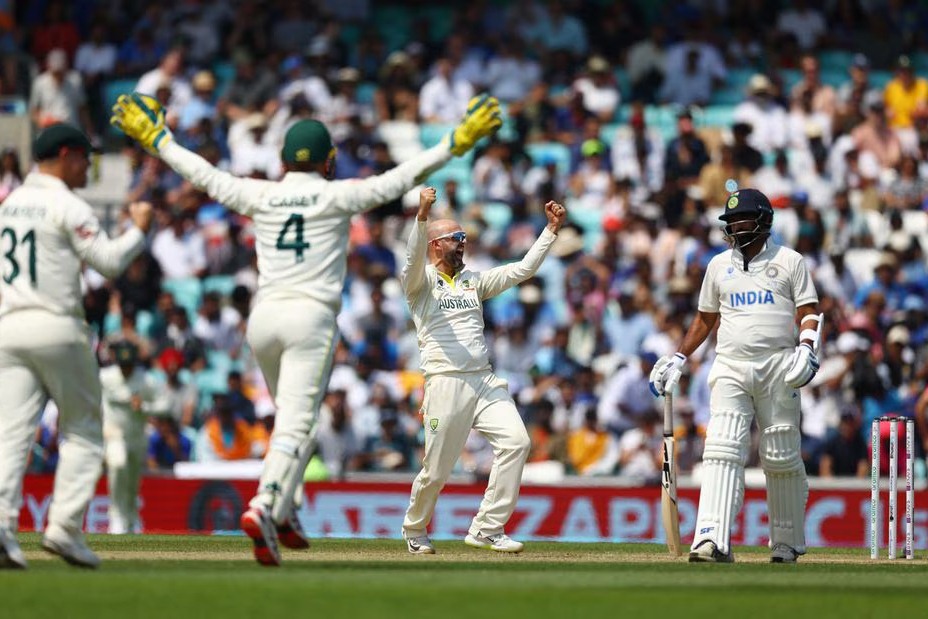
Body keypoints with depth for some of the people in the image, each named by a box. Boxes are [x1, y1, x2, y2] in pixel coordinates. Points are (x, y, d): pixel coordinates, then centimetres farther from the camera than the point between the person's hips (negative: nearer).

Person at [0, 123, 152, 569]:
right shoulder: (69, 207, -7)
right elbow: (110, 261, -10)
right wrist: (138, 229, 3)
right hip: (56, 327, -5)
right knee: (83, 431, 6)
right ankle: (65, 525, -6)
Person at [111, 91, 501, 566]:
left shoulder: (260, 196, 7)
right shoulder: (338, 196, -1)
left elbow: (202, 172, 16)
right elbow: (401, 178, -5)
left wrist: (155, 138, 29)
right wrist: (458, 142, -3)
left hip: (263, 317, 5)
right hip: (311, 315, -5)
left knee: (291, 418, 22)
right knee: (296, 425, -11)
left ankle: (285, 516, 18)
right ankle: (264, 509, -32)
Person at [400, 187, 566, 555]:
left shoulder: (474, 281, 21)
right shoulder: (421, 281, 4)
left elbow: (523, 270, 18)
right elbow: (414, 256, -18)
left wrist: (551, 230, 8)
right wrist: (422, 215, -37)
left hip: (485, 382, 5)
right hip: (446, 383, -5)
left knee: (515, 441, -16)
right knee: (437, 470, -4)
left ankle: (486, 530, -11)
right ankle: (414, 531, 24)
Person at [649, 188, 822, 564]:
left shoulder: (789, 262, 6)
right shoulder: (719, 265, 16)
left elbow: (808, 312, 1)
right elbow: (705, 319, 24)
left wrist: (807, 346, -17)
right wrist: (678, 359, 17)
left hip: (777, 368, -2)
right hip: (730, 368, 2)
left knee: (781, 458, 2)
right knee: (722, 450, -14)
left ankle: (787, 543, 15)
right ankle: (713, 541, -25)